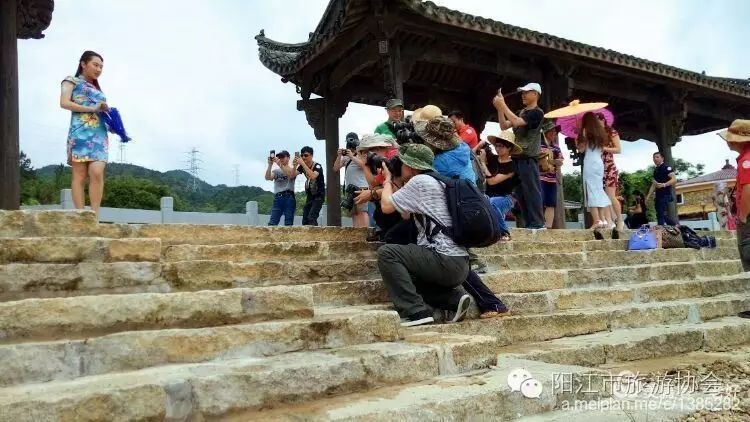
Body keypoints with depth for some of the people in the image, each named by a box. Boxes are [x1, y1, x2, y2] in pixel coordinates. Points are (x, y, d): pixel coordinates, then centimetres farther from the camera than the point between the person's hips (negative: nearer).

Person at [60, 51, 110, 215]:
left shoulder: (97, 89, 27)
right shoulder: (72, 81, 11)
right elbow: (64, 103, -4)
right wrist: (92, 108, -10)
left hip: (100, 134, 4)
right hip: (81, 133, -4)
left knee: (97, 172, -13)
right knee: (79, 174, -6)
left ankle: (95, 216, -15)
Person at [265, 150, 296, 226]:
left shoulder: (293, 170, 9)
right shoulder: (276, 171, 17)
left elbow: (291, 175, -15)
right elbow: (268, 177, -1)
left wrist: (279, 164, -21)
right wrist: (270, 165, -13)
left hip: (289, 198, -3)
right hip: (277, 198, 3)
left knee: (288, 223, -2)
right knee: (272, 223, -7)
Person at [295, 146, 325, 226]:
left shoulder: (317, 166, -19)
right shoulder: (302, 167, -1)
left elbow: (313, 176, -39)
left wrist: (303, 163, -39)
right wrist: (295, 165, -26)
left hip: (319, 195, -7)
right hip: (310, 195, 7)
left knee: (311, 218, -20)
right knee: (305, 219, 4)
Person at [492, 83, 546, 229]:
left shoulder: (537, 113, -6)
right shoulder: (521, 112, 19)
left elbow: (516, 122, -19)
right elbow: (504, 126, 14)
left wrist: (503, 105, -15)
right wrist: (499, 108, 2)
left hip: (529, 158, -8)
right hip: (518, 157, 8)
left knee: (531, 191, -8)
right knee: (520, 192, 8)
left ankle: (538, 223, -5)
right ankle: (529, 223, 13)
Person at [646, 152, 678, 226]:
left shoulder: (667, 167, -7)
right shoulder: (656, 170, 19)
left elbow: (674, 180, -18)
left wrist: (664, 185, -33)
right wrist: (648, 196, 17)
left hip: (665, 195, -9)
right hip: (658, 195, 9)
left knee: (663, 215, -13)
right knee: (659, 215, 9)